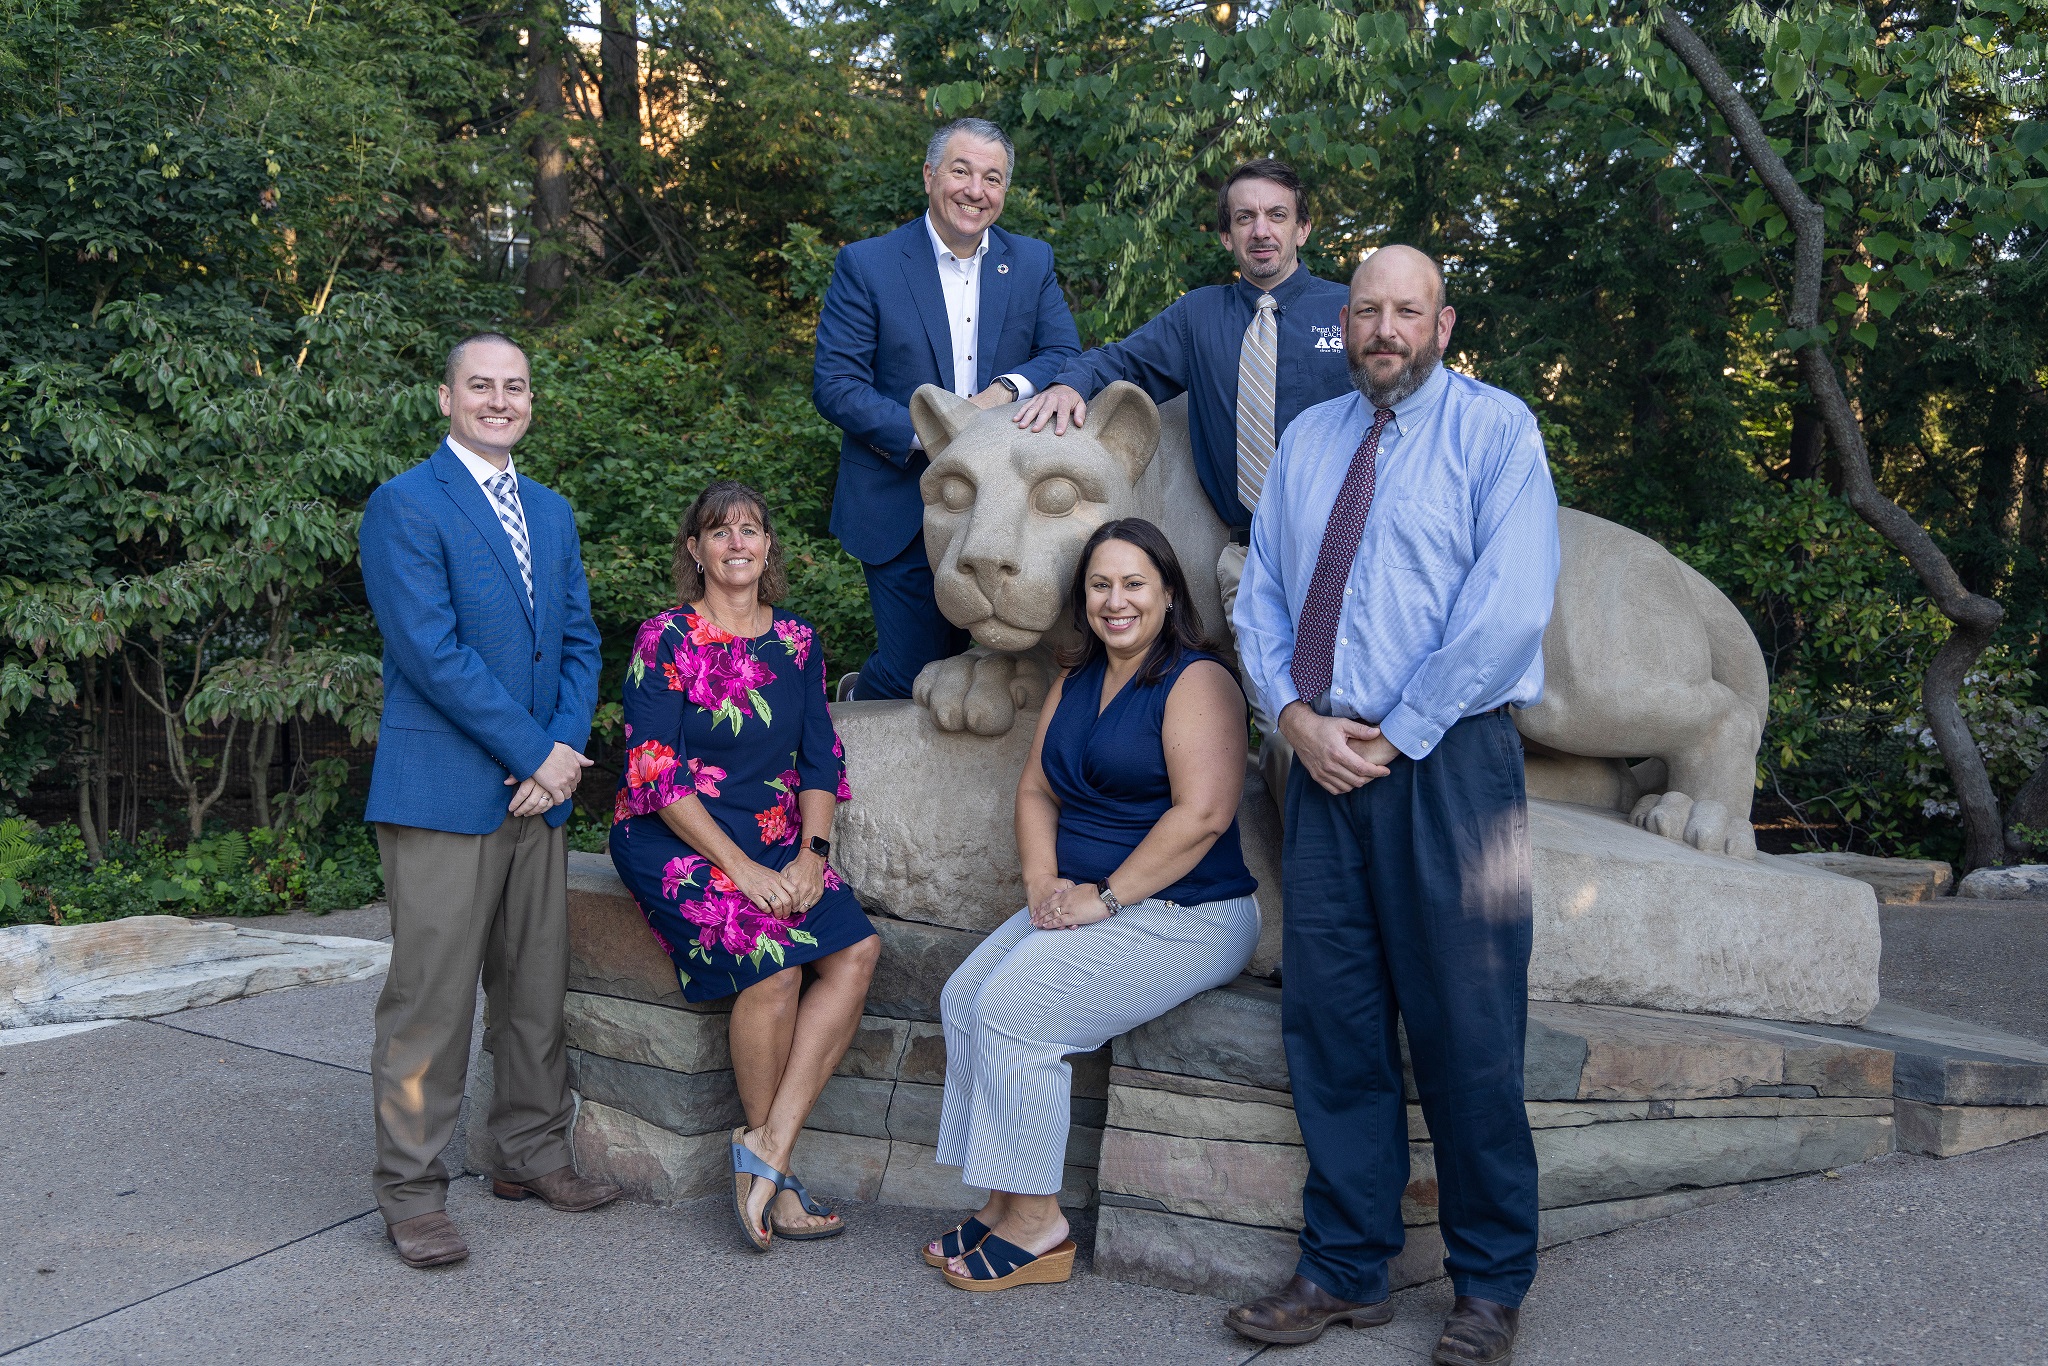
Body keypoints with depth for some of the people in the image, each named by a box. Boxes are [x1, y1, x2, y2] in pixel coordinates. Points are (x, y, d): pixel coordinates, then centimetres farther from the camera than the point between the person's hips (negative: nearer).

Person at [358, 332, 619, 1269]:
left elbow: (578, 639, 14)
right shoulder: (405, 506, -6)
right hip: (442, 792, -7)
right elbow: (432, 652, -14)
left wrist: (566, 750, -3)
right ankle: (411, 1193, 10)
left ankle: (531, 1153, 27)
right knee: (429, 1001, -2)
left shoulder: (553, 514, 17)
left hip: (538, 788, 7)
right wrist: (536, 754, -13)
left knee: (537, 990, 13)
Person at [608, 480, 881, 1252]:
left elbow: (820, 761, 11)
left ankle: (768, 1145, -20)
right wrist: (742, 869, -17)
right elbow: (654, 774, -10)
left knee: (857, 949, -22)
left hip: (774, 843, 5)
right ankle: (775, 1176, -10)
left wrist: (810, 854, -8)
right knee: (772, 954, -28)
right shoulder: (666, 641, -3)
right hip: (672, 842, -5)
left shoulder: (798, 644, 12)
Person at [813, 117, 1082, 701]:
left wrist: (1007, 387, -19)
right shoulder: (865, 265, -5)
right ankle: (857, 703, 31)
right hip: (901, 513, -3)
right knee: (913, 675, -2)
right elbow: (834, 385, -10)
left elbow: (1067, 356, 2)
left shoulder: (1032, 263, 7)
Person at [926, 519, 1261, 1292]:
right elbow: (1036, 792, 16)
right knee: (963, 996, -8)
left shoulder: (1196, 681, -10)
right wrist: (1044, 885, -2)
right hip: (1083, 904, 8)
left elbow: (1203, 814, -20)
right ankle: (1004, 1207, -2)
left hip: (1183, 917, -8)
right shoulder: (1075, 683, 16)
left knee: (1013, 1005, -21)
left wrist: (1105, 899, -19)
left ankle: (1037, 1223, -7)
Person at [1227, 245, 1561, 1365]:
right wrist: (1295, 713, -4)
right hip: (1323, 761, 5)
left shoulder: (1495, 429, 0)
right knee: (1330, 1021, 6)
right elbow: (1260, 594, 13)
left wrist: (1396, 736, -11)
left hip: (1449, 762, -5)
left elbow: (1506, 608, -11)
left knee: (1466, 1029, 0)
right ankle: (1344, 1270, 19)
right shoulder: (1306, 440, 16)